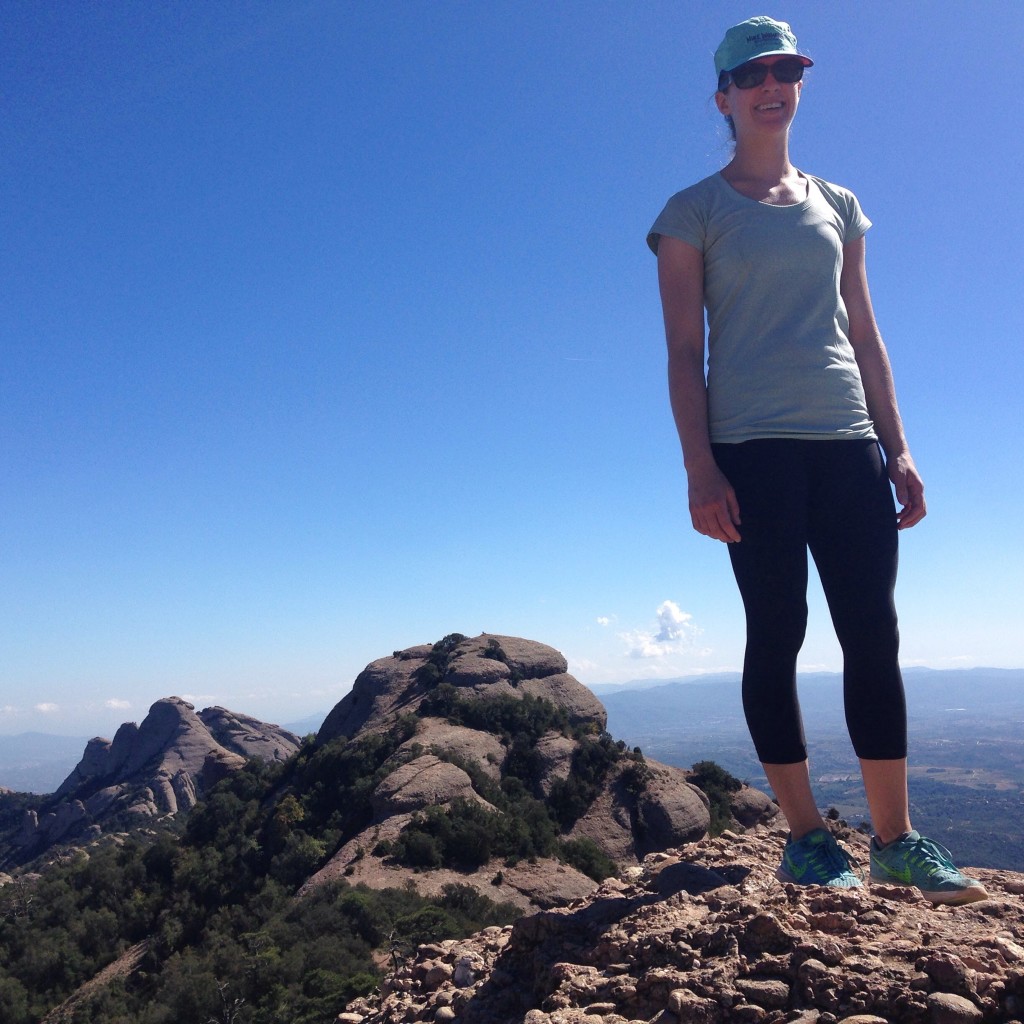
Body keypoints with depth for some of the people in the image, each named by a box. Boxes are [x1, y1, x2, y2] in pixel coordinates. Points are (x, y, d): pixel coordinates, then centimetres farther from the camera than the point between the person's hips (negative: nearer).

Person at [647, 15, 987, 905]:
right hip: (753, 446, -4)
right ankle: (806, 838, 7)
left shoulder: (838, 206, 19)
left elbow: (865, 337, 17)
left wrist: (898, 449, 8)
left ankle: (896, 839, 10)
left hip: (848, 442, 4)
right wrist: (700, 470, -11)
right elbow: (685, 351, -1)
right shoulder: (695, 213, 6)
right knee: (777, 633, -3)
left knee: (873, 632, 1)